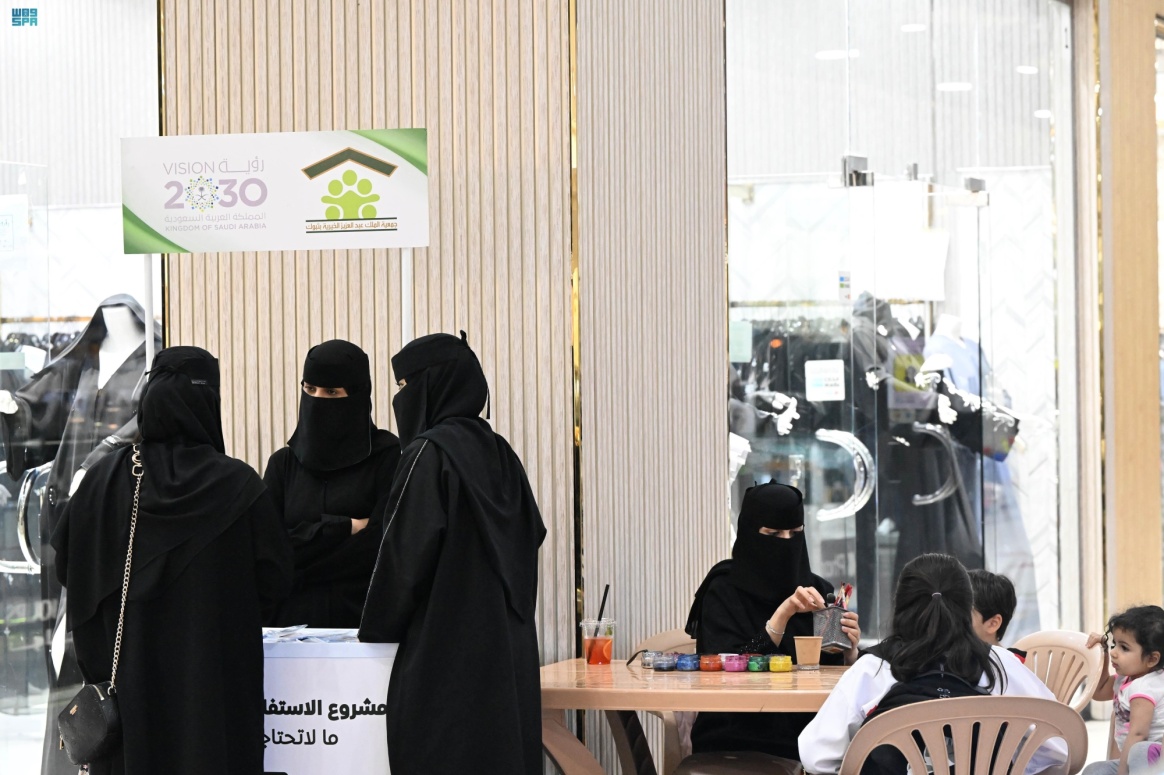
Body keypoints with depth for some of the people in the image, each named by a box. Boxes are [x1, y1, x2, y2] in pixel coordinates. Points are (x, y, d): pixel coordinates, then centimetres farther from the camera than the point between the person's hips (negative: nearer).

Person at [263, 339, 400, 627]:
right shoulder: (283, 463, 11)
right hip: (294, 618, 2)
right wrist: (344, 528, -7)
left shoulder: (387, 457, 1)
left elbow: (381, 545, -9)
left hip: (361, 616, -2)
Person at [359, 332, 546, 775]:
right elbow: (532, 536, 18)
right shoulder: (499, 455, 12)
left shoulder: (429, 454, -11)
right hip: (508, 649, 8)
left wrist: (374, 635, -1)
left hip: (444, 652, -8)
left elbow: (405, 555, -12)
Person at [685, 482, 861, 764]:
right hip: (736, 744, -4)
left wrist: (849, 651, -14)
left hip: (805, 737, 4)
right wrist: (782, 613, -19)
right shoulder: (723, 592, 0)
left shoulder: (818, 591, 10)